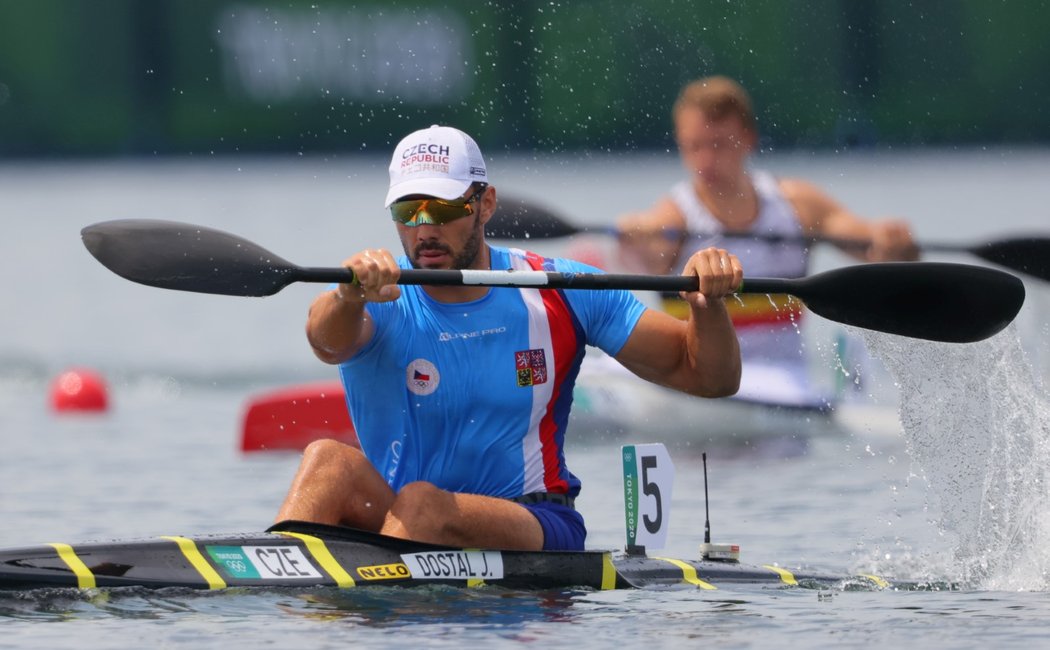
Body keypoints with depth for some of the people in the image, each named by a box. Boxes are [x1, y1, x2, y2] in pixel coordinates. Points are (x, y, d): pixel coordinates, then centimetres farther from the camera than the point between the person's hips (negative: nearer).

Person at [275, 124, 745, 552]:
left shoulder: (557, 294, 2)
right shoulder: (380, 302, -2)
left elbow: (710, 378, 4)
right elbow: (329, 342, -29)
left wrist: (706, 304, -18)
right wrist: (348, 296, -53)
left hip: (536, 525, -1)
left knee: (421, 503, -33)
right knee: (328, 461, -29)